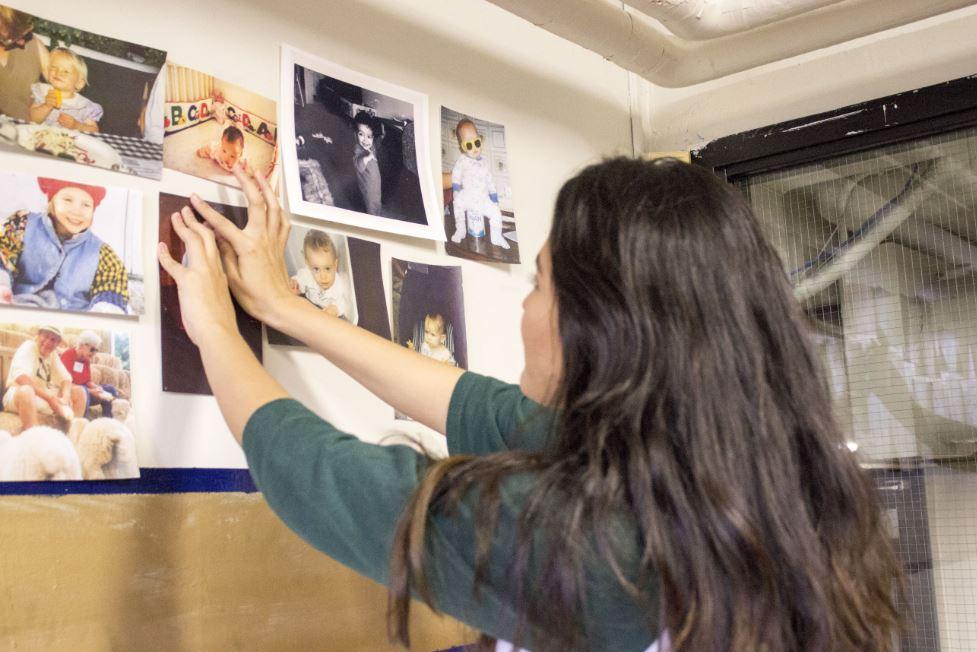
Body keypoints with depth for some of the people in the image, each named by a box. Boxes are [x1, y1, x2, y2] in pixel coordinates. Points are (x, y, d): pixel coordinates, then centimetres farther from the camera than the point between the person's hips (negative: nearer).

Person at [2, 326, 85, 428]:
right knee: (26, 390, -40)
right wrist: (49, 398, -33)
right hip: (16, 395, -7)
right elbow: (21, 378, -29)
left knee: (78, 392, -2)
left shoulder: (52, 354, 9)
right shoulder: (28, 347, -12)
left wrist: (65, 397, -21)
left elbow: (65, 378, 2)